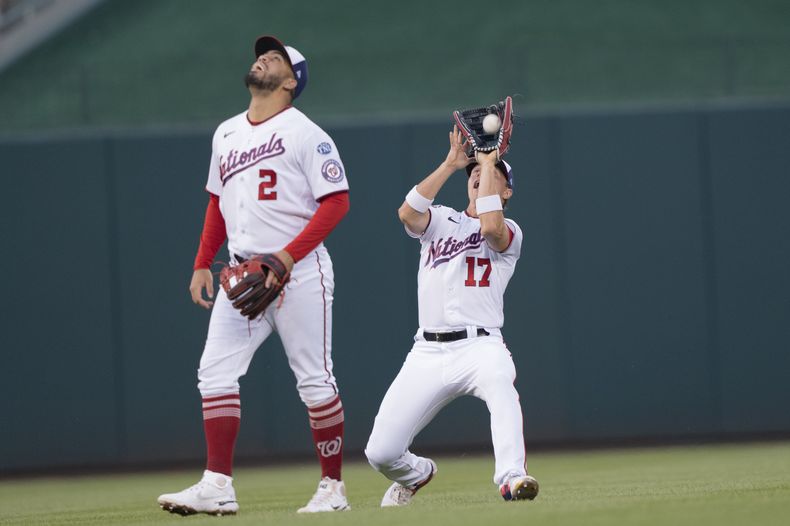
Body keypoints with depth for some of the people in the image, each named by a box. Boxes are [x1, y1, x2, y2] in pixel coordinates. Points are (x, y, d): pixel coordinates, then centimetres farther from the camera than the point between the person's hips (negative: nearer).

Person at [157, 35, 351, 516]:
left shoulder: (305, 133, -6)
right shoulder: (226, 134, 16)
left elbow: (337, 201, -12)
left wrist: (288, 256, -21)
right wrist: (203, 264, 14)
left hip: (299, 272, -6)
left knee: (315, 379, -2)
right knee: (216, 371, -5)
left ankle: (333, 487, 7)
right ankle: (218, 486, -6)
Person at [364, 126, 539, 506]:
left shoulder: (510, 233, 8)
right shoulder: (439, 220, 18)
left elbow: (490, 227, -17)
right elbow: (407, 213, -6)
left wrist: (489, 162, -7)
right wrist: (451, 163, -4)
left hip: (479, 346, -3)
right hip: (428, 353, 3)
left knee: (499, 379, -42)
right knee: (380, 453, -5)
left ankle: (511, 478, -52)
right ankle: (417, 473, 31)